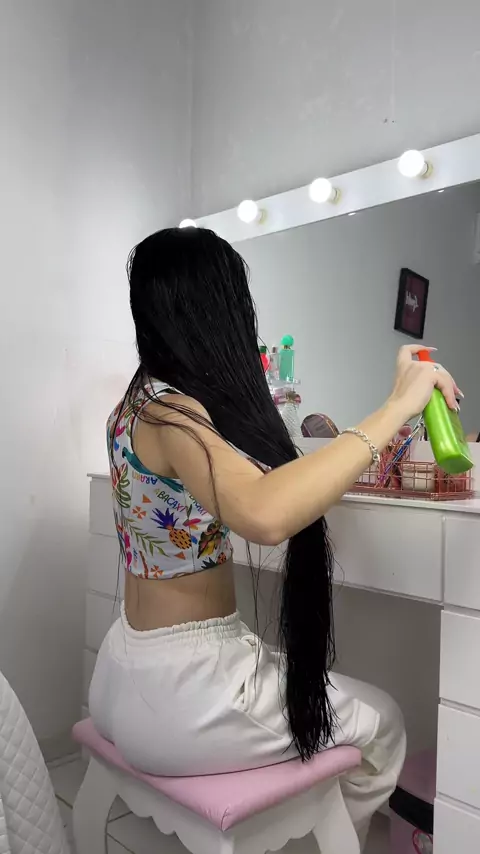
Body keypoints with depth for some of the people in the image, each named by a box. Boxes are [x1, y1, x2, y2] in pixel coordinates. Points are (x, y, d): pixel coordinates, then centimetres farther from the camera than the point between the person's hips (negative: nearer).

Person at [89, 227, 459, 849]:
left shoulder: (137, 403, 3)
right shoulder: (170, 414, -24)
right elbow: (267, 516, -42)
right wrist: (395, 408, -33)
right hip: (178, 692, -9)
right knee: (381, 722, 15)